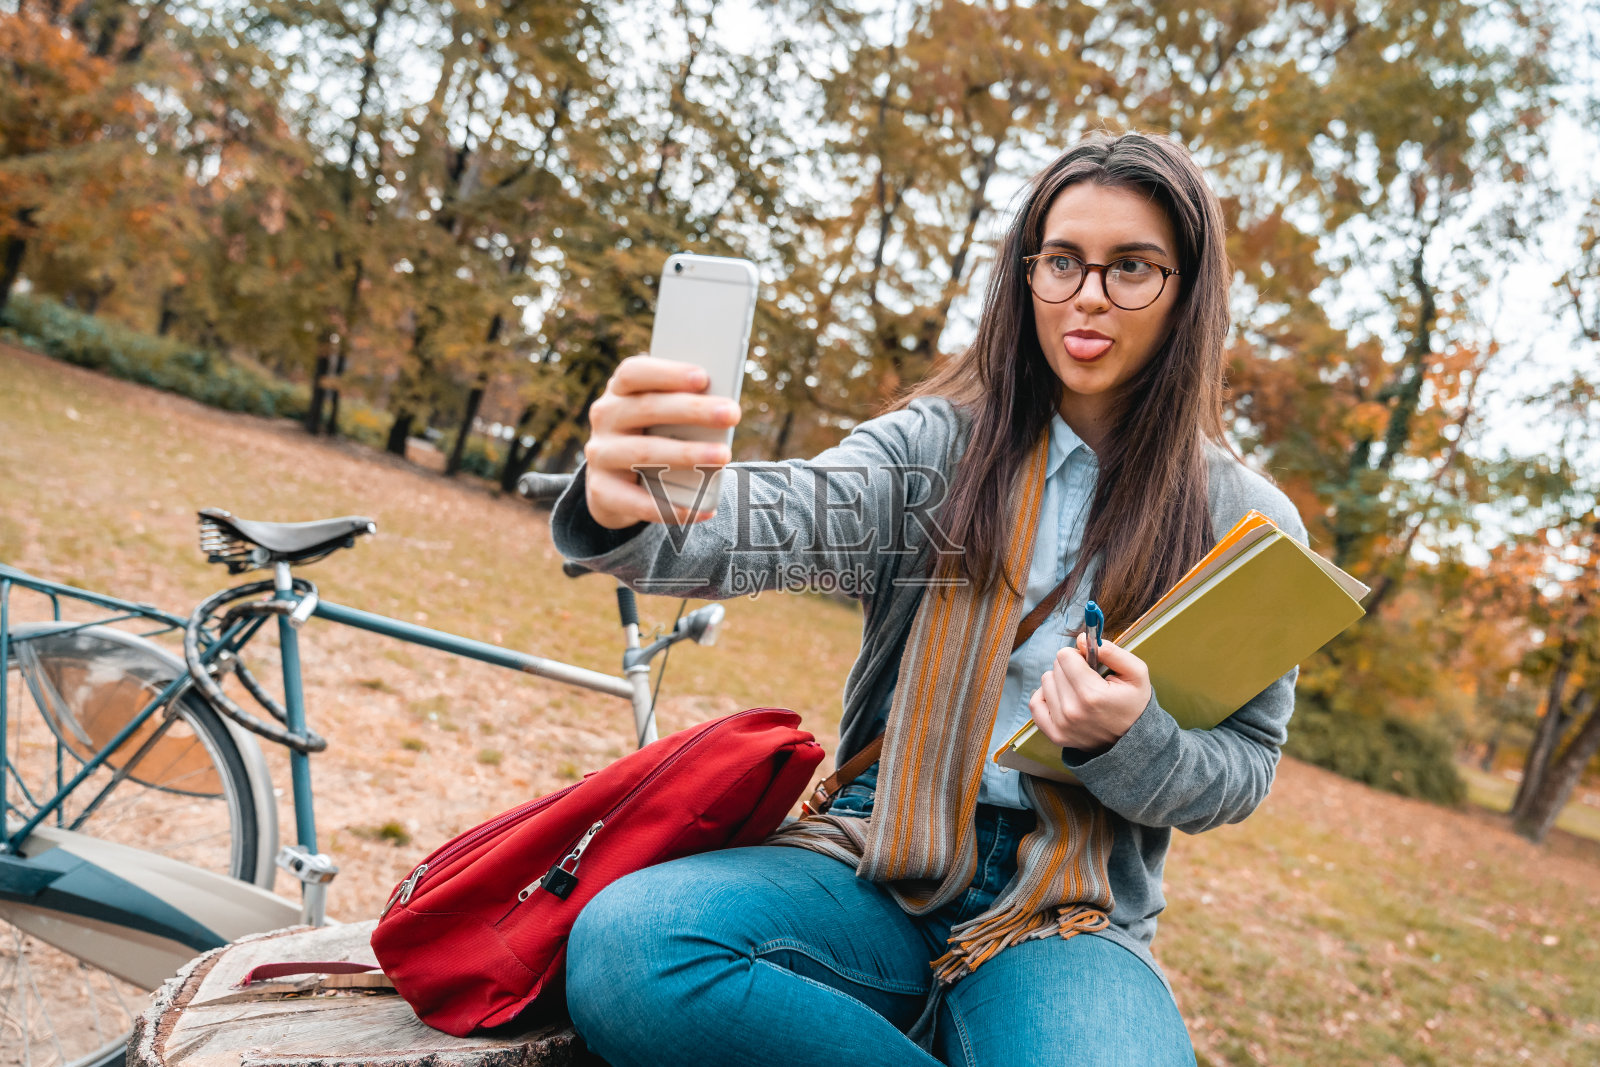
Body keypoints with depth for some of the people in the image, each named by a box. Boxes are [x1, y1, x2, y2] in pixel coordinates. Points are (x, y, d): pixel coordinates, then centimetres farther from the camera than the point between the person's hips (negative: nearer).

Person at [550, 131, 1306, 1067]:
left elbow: (1243, 769, 9)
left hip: (1070, 919, -1)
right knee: (625, 951, -28)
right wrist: (629, 509, -38)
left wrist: (1132, 741, -15)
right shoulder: (943, 443, 4)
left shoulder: (1246, 524, 5)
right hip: (882, 863, 2)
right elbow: (780, 522, -15)